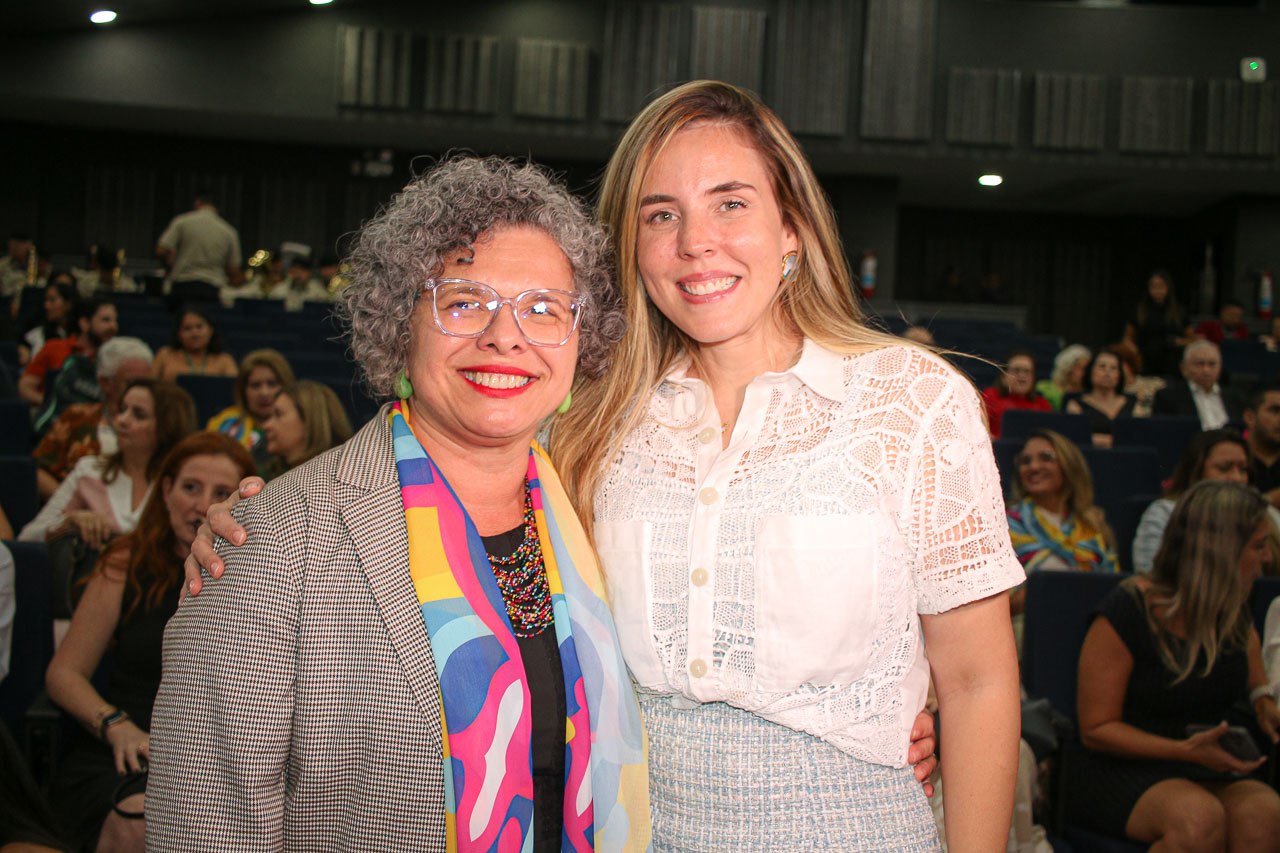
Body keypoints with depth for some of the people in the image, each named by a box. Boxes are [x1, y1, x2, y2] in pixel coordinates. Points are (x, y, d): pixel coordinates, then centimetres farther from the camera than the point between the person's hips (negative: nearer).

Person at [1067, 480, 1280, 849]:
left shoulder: (1235, 614, 8)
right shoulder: (1128, 610, -12)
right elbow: (1096, 729, -9)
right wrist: (1185, 750, -22)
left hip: (1206, 771, 5)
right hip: (1118, 772, -5)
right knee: (1199, 818, -37)